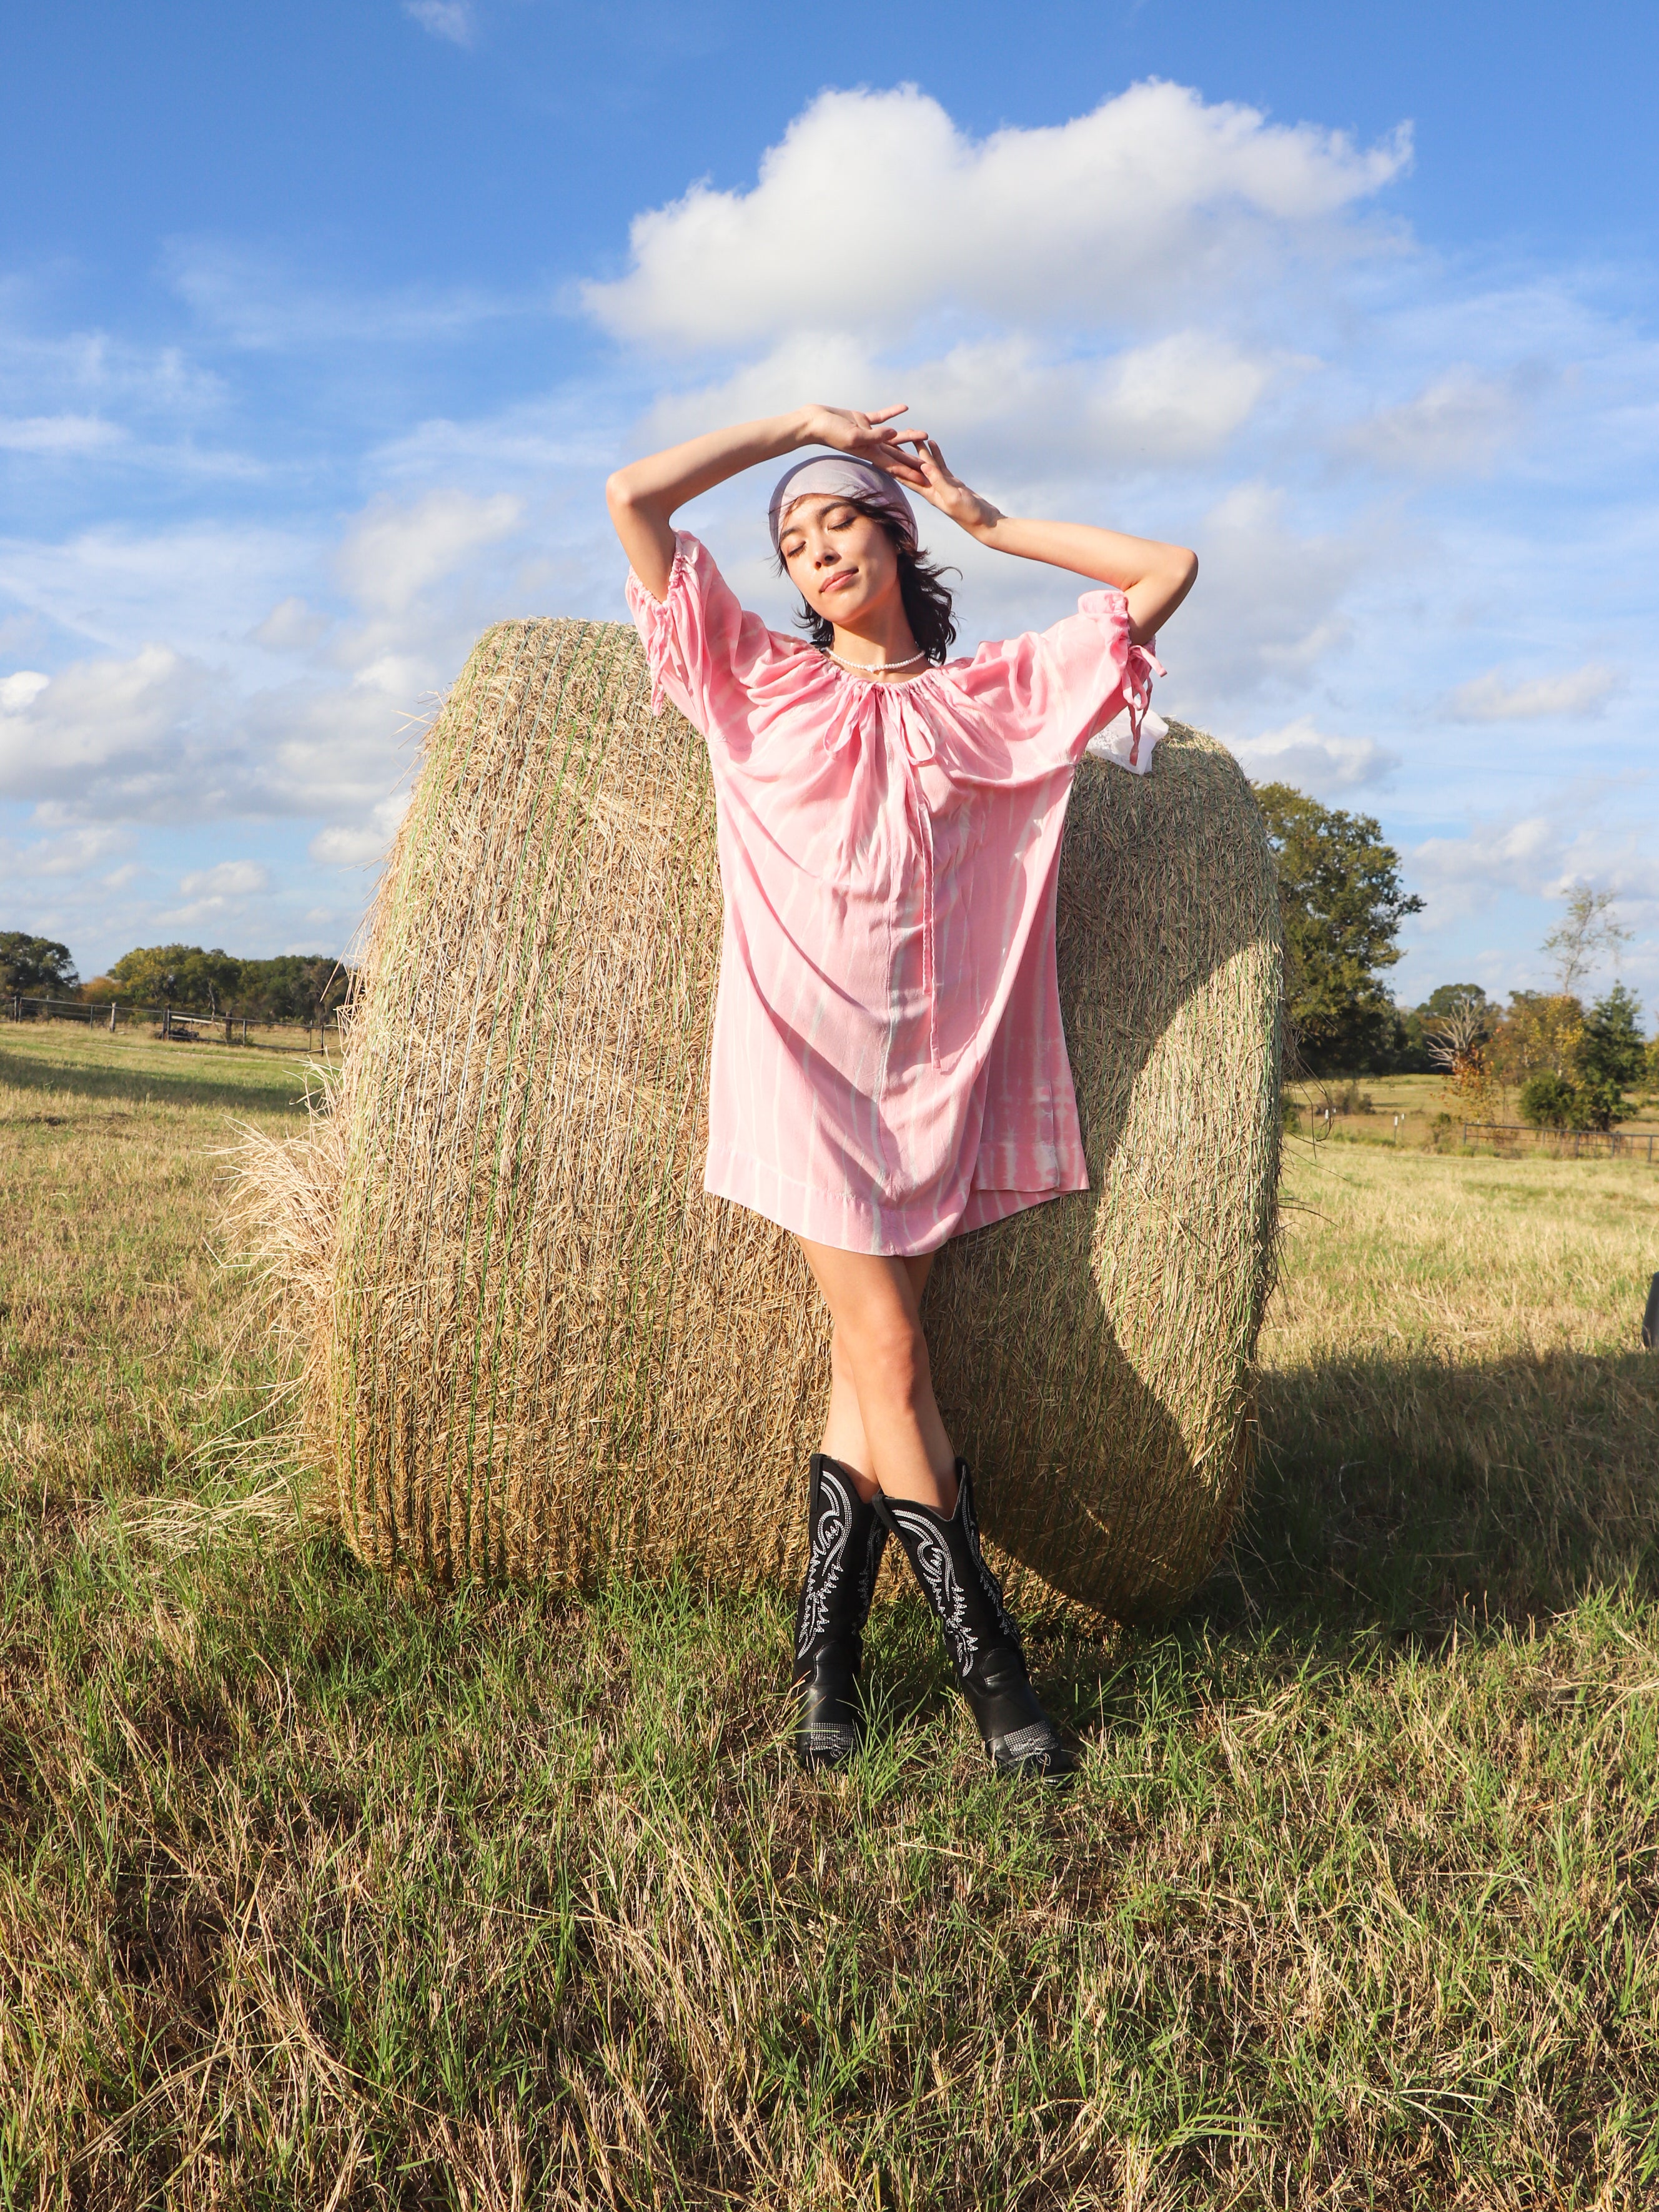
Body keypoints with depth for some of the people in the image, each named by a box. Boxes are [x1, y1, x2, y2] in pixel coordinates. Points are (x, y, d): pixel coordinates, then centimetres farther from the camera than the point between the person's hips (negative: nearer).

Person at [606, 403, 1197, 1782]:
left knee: (873, 1359, -1)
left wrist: (986, 519, 17)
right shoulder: (762, 684, 13)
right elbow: (632, 497, 11)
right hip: (804, 1050, -1)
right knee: (889, 1357, -5)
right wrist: (800, 422, 16)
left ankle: (827, 1660, 10)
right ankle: (992, 1671, 6)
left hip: (940, 1066, 1)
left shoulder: (1000, 698, 13)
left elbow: (1165, 573, 13)